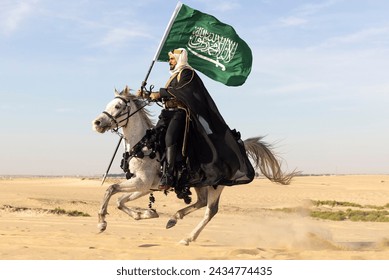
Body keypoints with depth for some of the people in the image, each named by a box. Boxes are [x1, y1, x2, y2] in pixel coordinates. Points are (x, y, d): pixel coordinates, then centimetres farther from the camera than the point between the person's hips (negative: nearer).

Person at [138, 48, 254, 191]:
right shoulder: (174, 76, 27)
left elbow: (179, 91, -16)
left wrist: (160, 93, -15)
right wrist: (148, 95, 18)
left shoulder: (187, 73, -1)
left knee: (169, 138, -28)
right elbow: (166, 95, 27)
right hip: (168, 113, 10)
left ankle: (168, 176, -34)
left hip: (180, 112, -10)